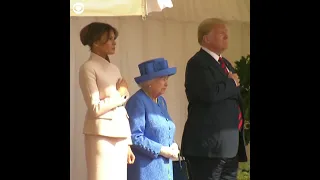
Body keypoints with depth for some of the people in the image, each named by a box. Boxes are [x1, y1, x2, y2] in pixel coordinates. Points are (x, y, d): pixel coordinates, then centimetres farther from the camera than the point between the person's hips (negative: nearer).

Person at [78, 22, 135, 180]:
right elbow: (95, 108, -14)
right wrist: (121, 94, -3)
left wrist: (127, 143, 12)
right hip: (101, 134, -7)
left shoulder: (114, 69, 17)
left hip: (120, 134, 7)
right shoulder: (88, 68, -5)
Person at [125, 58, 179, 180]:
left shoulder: (161, 101, 15)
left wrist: (173, 146, 1)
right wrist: (162, 150, -17)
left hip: (164, 167, 8)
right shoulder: (138, 102, -11)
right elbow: (134, 137, -20)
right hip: (145, 170, -8)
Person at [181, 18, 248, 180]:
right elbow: (211, 93, -25)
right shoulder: (198, 63, -10)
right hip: (209, 142, -9)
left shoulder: (225, 64, 20)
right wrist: (232, 83, -9)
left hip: (230, 143, 9)